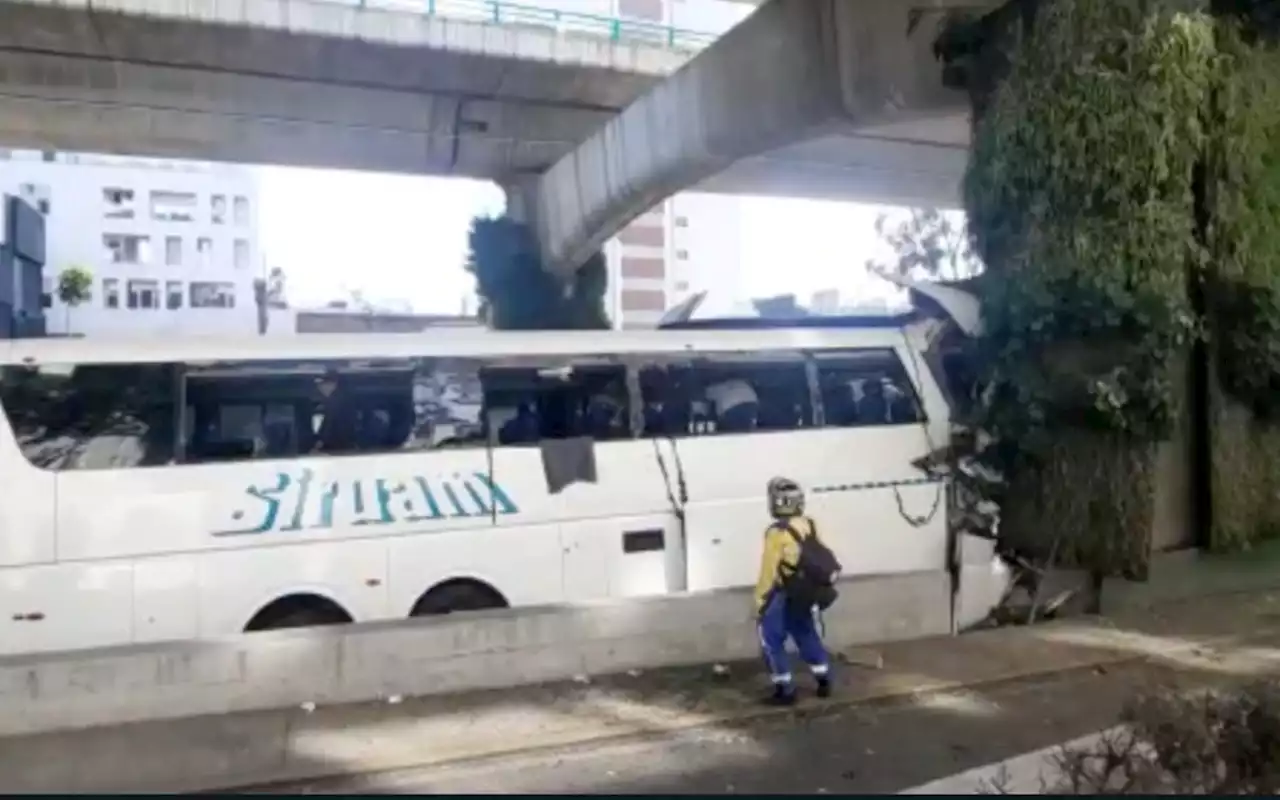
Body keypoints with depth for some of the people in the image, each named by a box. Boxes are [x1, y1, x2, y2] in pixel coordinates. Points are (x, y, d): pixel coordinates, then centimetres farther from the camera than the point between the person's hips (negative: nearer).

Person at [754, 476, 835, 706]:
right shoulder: (810, 526, 0)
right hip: (806, 595, 7)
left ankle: (785, 691, 9)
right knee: (808, 637, 22)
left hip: (781, 597, -7)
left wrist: (759, 601, -10)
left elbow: (769, 571, -19)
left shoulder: (777, 532, -21)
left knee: (772, 643, 5)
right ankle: (824, 682, 30)